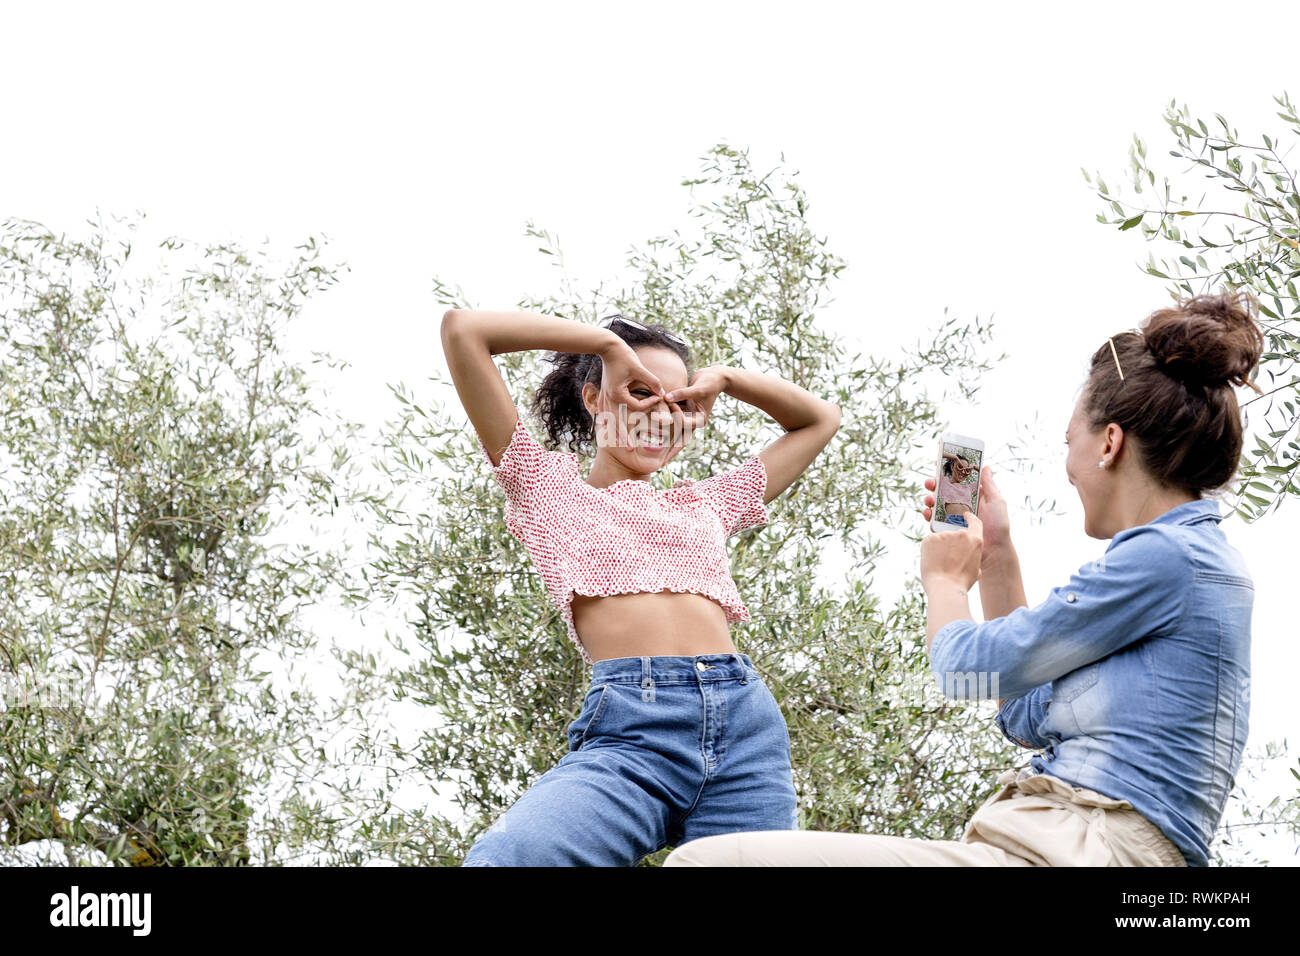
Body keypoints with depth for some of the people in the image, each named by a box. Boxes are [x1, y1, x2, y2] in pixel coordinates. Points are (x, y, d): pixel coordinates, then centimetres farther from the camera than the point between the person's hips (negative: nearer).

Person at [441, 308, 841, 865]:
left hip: (747, 719, 5)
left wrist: (724, 377, 30)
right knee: (504, 858, -32)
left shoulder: (707, 502, 31)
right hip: (631, 727, -4)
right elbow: (462, 328, 14)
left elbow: (821, 419, 43)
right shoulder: (548, 485, 20)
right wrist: (609, 343, 18)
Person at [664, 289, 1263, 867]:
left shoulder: (1168, 556, -10)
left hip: (1067, 853, -11)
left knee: (706, 858, -18)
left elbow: (967, 668, -6)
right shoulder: (1199, 559, 22)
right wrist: (996, 558, 27)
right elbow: (1030, 718, 28)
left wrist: (944, 579, 16)